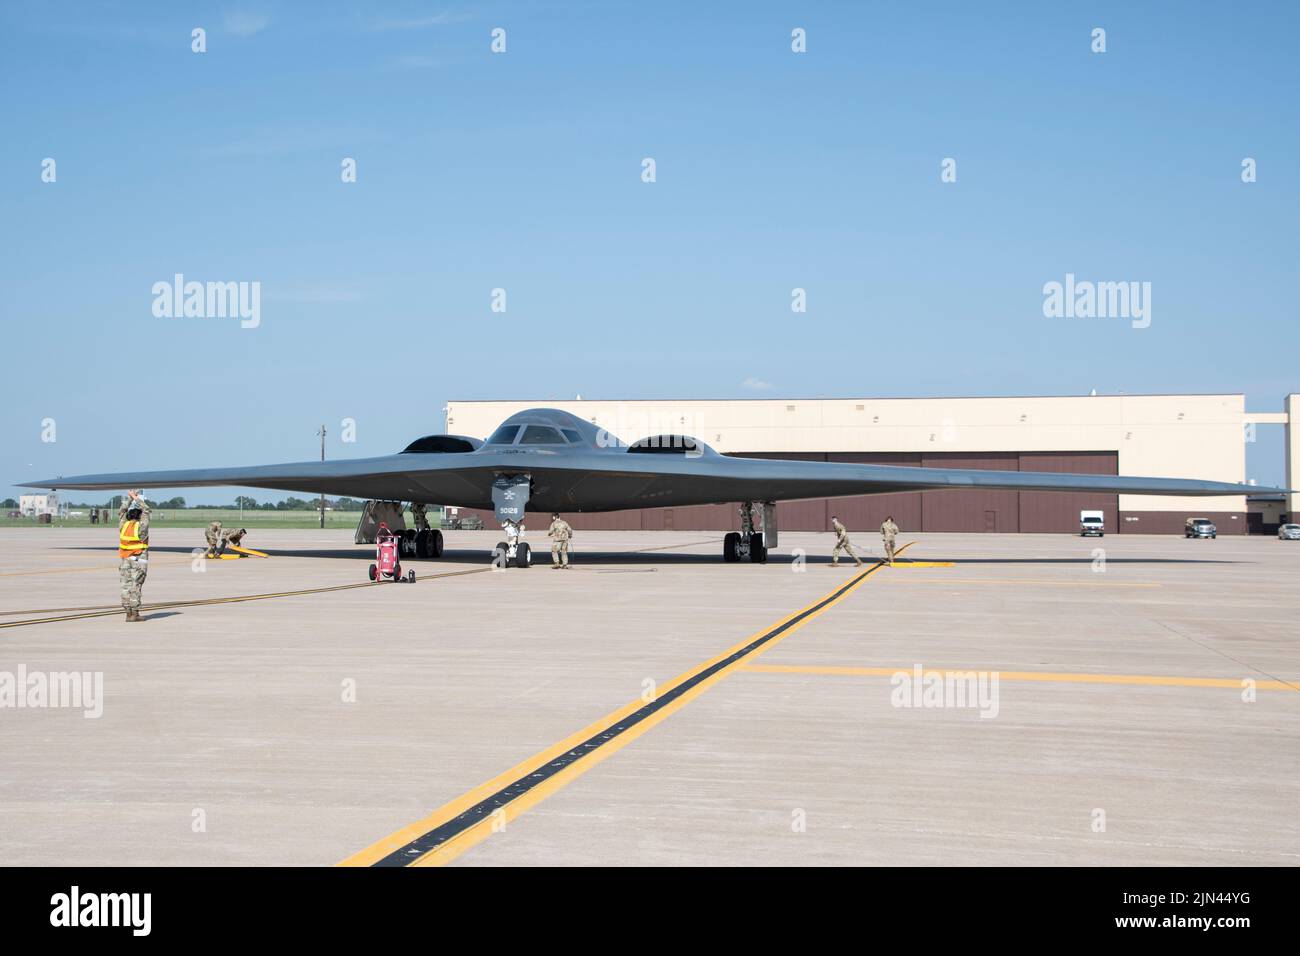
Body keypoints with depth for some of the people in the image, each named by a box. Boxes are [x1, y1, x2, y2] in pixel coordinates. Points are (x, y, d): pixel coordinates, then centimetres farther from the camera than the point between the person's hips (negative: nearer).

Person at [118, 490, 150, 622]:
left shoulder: (123, 525, -1)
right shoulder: (141, 527, -12)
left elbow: (121, 511, 15)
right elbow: (146, 510, -1)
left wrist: (130, 498, 18)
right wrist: (136, 498, 6)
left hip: (125, 560, 4)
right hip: (139, 560, -4)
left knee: (126, 586, 6)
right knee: (136, 586, -3)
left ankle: (128, 613, 6)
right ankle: (135, 613, -4)